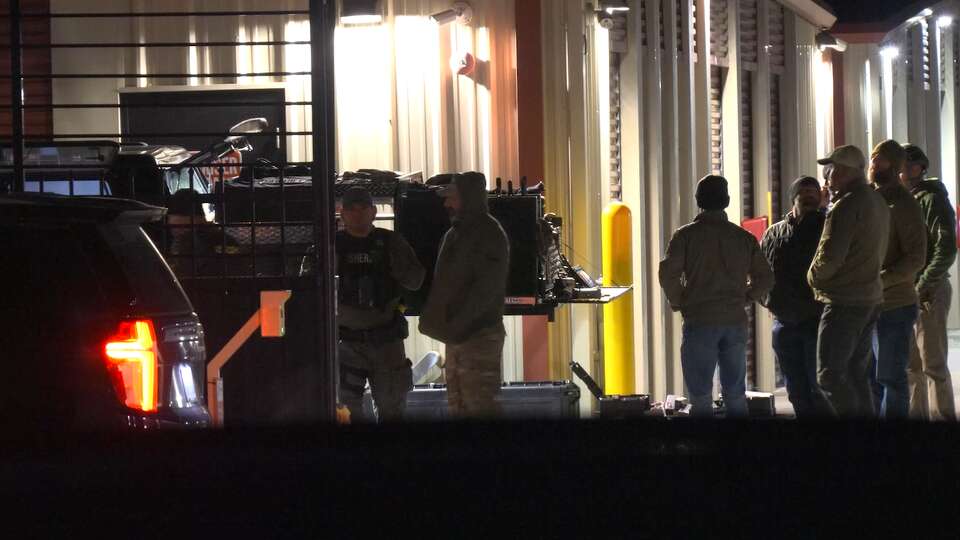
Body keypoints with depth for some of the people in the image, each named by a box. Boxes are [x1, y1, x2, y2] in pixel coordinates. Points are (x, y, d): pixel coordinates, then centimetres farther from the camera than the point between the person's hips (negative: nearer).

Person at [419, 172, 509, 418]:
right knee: (458, 404, 13)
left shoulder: (489, 234, -12)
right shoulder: (454, 233, 17)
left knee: (478, 403, -11)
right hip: (456, 334, 10)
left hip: (479, 334, -10)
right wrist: (438, 321, 10)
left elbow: (486, 289, -19)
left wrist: (458, 325, -21)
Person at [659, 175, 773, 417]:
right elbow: (765, 278, 6)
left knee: (701, 397, 0)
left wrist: (677, 303, 2)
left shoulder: (686, 235, -4)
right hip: (736, 321, 3)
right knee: (736, 396, 10)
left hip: (699, 322, -3)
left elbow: (668, 273, -13)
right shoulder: (744, 237, 6)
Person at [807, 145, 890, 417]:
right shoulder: (877, 201, 13)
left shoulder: (846, 205, -16)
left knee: (830, 375, -9)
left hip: (844, 301, -10)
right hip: (871, 298, 10)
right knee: (857, 374, 14)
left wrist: (813, 277, 0)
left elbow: (830, 256, -21)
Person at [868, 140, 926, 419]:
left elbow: (915, 259, -17)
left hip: (895, 305, -8)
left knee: (891, 378, -4)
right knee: (872, 378, 14)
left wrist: (878, 281, -25)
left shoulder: (903, 204, -10)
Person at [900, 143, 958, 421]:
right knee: (910, 363, 13)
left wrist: (923, 286, -19)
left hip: (928, 293, -9)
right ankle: (916, 414, 20)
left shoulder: (933, 200, -8)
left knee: (932, 363, -7)